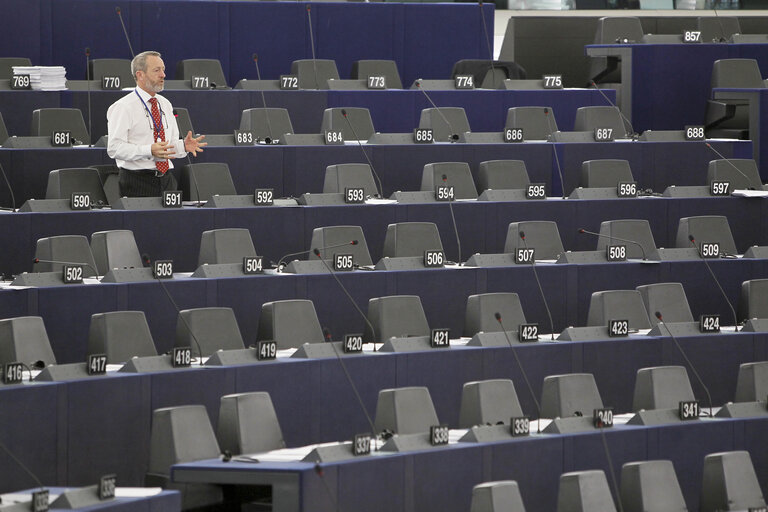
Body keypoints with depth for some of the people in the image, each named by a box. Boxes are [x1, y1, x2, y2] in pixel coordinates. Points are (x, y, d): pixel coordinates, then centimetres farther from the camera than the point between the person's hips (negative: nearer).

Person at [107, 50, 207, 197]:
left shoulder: (165, 105, 16)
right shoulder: (123, 107, -7)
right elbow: (114, 148, -15)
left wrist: (184, 146, -3)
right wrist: (149, 151, -26)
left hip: (166, 180, 6)